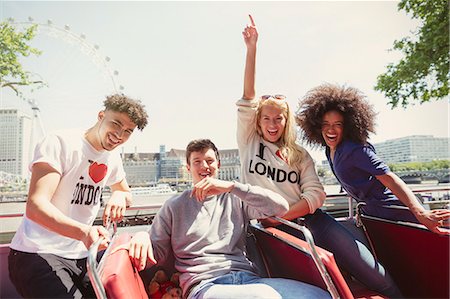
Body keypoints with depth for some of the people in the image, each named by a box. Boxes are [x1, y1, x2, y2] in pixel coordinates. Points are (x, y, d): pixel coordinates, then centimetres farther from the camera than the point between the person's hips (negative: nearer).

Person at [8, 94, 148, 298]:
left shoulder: (112, 158, 8)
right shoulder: (61, 143, -14)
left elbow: (125, 192, 22)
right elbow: (35, 207, -24)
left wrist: (120, 196, -3)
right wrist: (83, 232, -40)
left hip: (80, 256, 7)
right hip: (37, 255, -6)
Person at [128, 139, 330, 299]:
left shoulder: (234, 200, 17)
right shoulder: (174, 206, 16)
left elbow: (281, 207, 3)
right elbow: (157, 255, 15)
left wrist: (232, 187, -5)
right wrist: (143, 236, -9)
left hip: (247, 277, 4)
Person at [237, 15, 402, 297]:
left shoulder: (300, 155, 13)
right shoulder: (249, 143, 8)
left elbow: (315, 194, 2)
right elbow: (247, 99, -1)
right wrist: (251, 48, -5)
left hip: (310, 220, 3)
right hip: (274, 229, -2)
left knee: (377, 276, -7)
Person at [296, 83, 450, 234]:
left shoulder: (355, 150, -24)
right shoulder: (330, 151, 3)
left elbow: (389, 178, -31)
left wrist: (421, 214, -39)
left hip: (394, 212, -10)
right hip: (373, 213, 10)